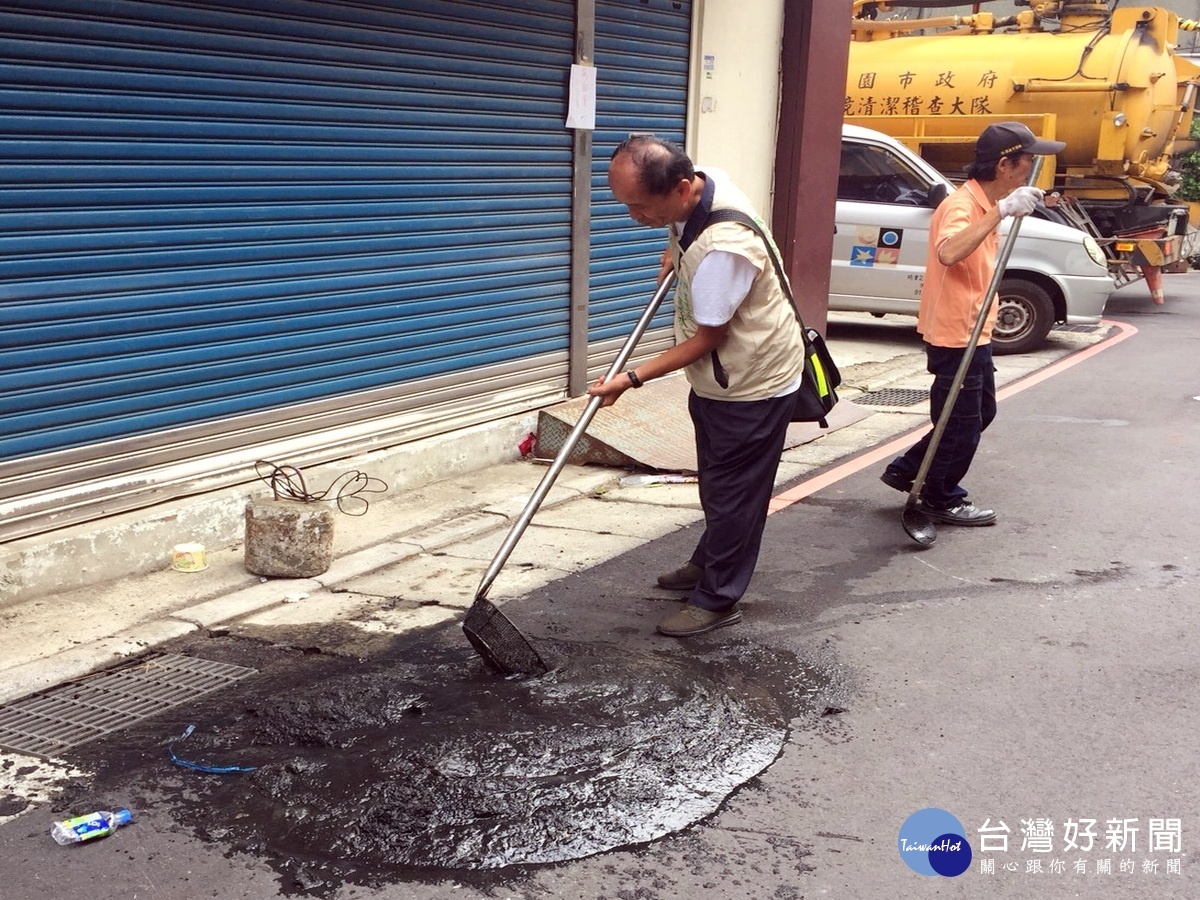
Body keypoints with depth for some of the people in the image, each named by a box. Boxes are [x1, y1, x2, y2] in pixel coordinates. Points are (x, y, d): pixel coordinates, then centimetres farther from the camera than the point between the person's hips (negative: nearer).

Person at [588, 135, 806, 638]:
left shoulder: (724, 248, -37)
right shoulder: (702, 182, -10)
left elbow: (707, 338, -26)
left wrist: (631, 379, -22)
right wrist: (675, 253, 13)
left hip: (752, 385, -9)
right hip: (718, 376, 10)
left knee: (733, 492, 3)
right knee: (714, 481, 24)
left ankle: (717, 600, 15)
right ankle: (709, 563, 42)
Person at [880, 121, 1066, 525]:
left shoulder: (986, 203, 11)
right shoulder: (961, 206, -21)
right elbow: (948, 253, -45)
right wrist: (1002, 210, -43)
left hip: (974, 332, 11)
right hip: (955, 335, -11)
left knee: (981, 413, 22)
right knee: (962, 422, 2)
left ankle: (907, 470, 30)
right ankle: (941, 500, 20)